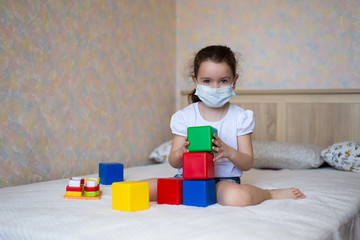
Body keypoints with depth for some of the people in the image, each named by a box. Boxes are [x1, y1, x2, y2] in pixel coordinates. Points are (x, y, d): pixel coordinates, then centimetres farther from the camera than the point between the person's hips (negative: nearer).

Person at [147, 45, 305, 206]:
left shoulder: (240, 117, 4)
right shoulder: (184, 116, 5)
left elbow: (247, 164, 2)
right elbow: (174, 163, 6)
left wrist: (229, 152, -20)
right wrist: (180, 152, -19)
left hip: (224, 179, -3)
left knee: (237, 198, -40)